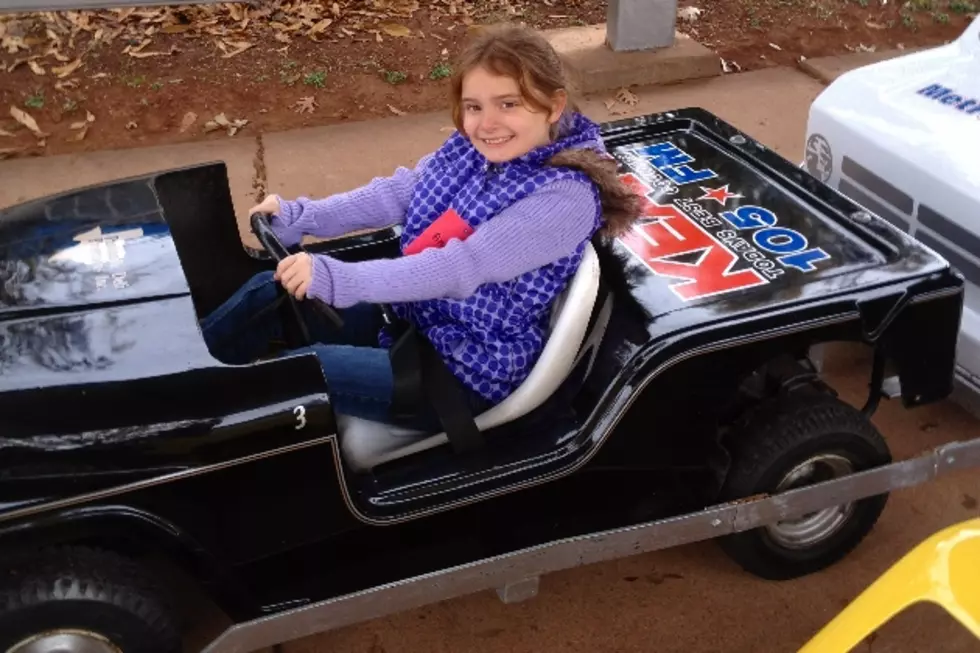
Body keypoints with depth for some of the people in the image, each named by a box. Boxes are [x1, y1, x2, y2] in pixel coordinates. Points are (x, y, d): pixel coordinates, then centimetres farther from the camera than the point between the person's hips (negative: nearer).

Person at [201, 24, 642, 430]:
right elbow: (396, 193, 5)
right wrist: (300, 217, -5)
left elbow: (462, 266, -32)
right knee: (270, 291, 6)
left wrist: (338, 279, -38)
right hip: (408, 317, 8)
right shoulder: (472, 150, -2)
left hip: (466, 372, -8)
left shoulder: (566, 196, -25)